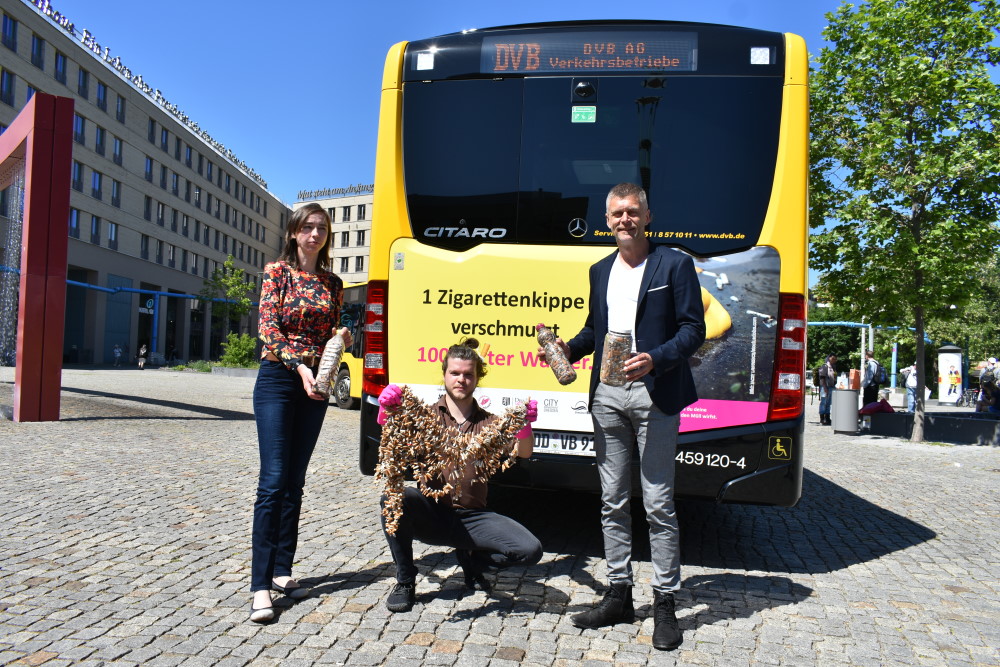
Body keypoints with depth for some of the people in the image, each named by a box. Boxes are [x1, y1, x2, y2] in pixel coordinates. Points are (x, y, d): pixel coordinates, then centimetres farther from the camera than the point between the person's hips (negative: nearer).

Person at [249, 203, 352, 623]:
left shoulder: (333, 284, 12)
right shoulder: (277, 271, 0)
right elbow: (268, 328, -9)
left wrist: (341, 339, -5)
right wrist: (299, 365, -22)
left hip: (314, 384, 5)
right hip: (278, 379, -5)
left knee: (294, 483, 9)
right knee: (273, 481, -11)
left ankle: (282, 571, 17)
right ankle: (260, 585, -8)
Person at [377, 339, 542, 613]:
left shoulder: (489, 423, 10)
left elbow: (523, 453, -6)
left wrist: (525, 426, -28)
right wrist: (387, 413, -35)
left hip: (471, 517, 2)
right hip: (431, 515, -1)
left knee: (530, 550, -20)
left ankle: (471, 560, 11)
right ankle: (405, 581, -9)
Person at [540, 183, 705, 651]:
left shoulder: (674, 265, -1)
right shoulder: (600, 271, 17)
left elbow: (693, 329, -6)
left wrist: (656, 359, -22)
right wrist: (569, 348, 4)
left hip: (653, 395, -6)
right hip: (606, 396, 6)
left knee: (658, 503, -2)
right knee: (612, 502, 11)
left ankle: (665, 603, 11)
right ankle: (618, 594, 22)